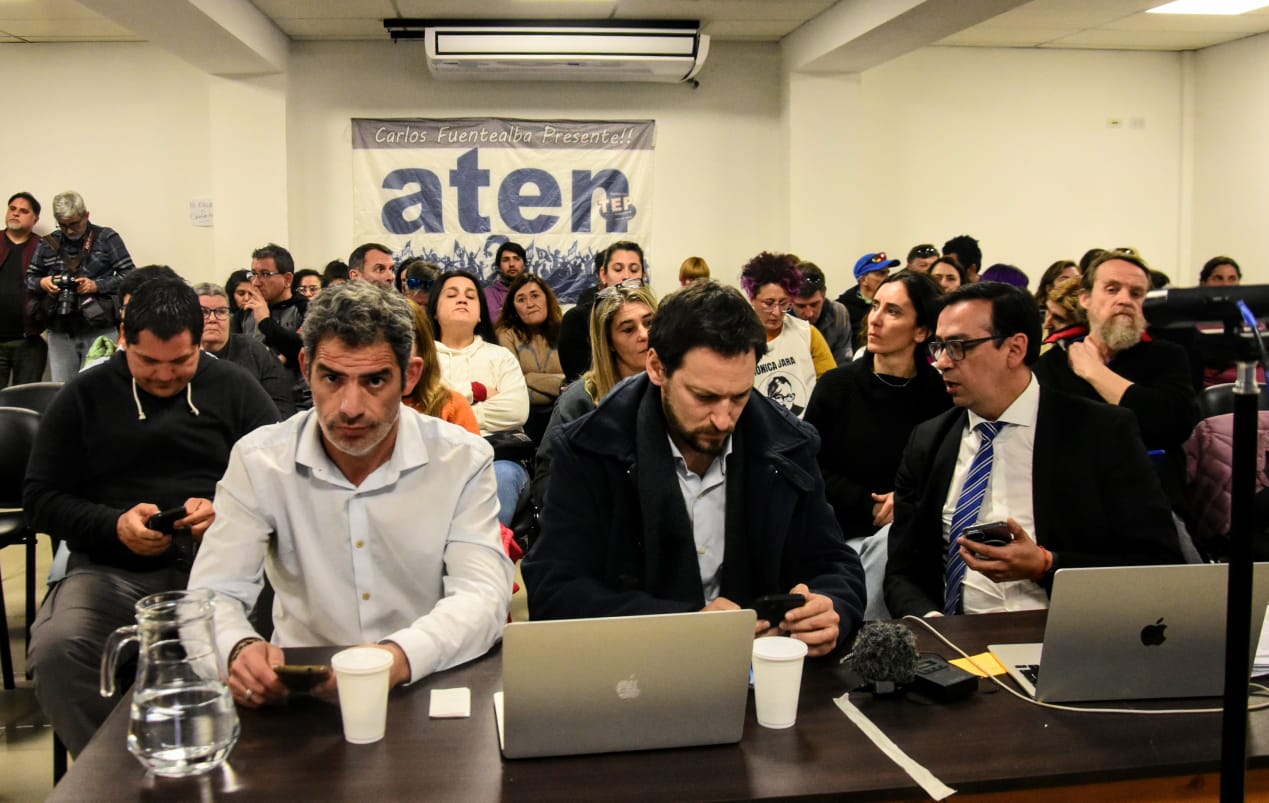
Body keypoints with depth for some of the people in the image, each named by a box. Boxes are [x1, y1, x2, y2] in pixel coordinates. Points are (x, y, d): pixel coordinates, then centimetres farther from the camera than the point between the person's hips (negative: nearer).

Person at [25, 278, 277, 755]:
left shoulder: (234, 389, 9)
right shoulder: (85, 396, 10)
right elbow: (40, 498, 8)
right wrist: (114, 525, -10)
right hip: (111, 570, 1)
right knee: (55, 649, -29)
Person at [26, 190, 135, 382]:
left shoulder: (107, 238, 2)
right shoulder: (47, 244, 12)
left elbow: (129, 275, -3)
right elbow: (29, 279, 17)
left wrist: (97, 285, -15)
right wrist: (42, 283, -6)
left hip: (100, 332, -3)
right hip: (60, 334, 3)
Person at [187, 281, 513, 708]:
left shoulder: (464, 460, -6)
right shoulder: (258, 460, -2)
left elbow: (483, 595, -14)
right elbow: (213, 593, -4)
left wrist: (399, 656, -34)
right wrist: (239, 649, -28)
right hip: (300, 694, 1)